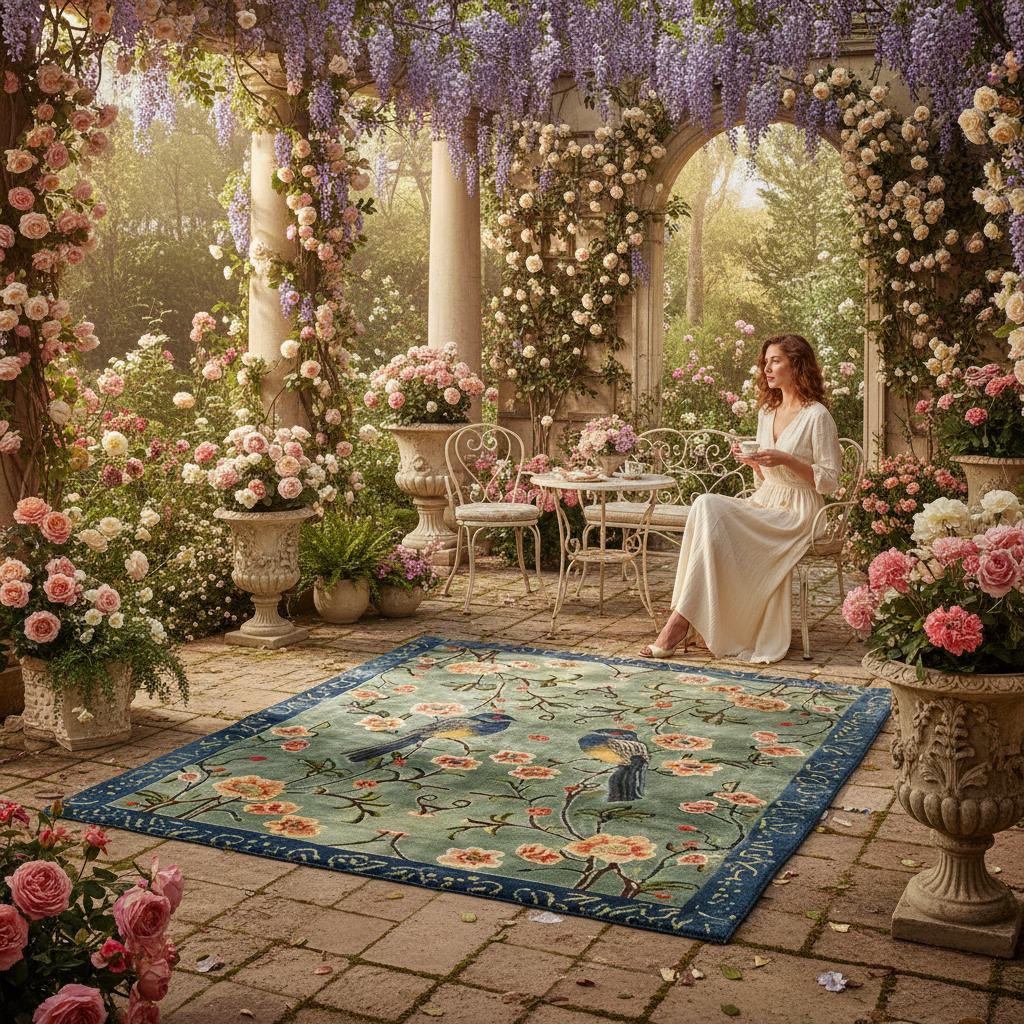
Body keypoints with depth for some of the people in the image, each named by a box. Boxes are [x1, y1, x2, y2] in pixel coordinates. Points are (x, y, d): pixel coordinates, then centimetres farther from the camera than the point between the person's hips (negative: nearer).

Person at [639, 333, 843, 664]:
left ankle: (681, 622, -27)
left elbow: (829, 481, -8)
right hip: (765, 501, 7)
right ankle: (691, 625, -26)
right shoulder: (767, 411, 16)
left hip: (797, 514, -7)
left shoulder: (817, 417, -7)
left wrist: (786, 459, -18)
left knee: (710, 509, -29)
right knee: (706, 506, -25)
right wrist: (751, 459, 1)